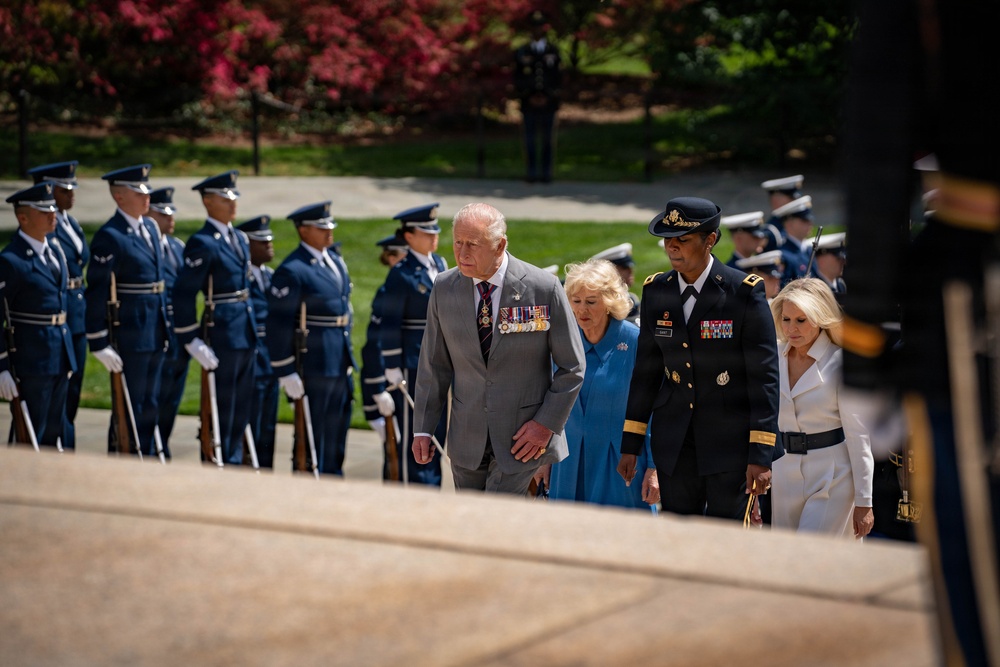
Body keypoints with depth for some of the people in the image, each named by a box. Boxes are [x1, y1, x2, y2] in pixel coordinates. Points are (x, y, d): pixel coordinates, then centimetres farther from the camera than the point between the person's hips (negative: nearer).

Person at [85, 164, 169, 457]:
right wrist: (99, 344, -18)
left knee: (150, 408, 14)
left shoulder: (150, 227, 11)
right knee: (129, 409, 0)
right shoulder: (109, 237, -14)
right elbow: (97, 293, -16)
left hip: (155, 334, 8)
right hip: (129, 337, -8)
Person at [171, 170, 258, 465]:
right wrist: (191, 341, -18)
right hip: (222, 336, -8)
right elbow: (183, 293, -16)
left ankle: (235, 463, 23)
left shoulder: (238, 239, 13)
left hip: (246, 334, 8)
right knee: (222, 408, -1)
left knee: (242, 408, 13)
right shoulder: (202, 243, -13)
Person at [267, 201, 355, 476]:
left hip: (341, 364, 8)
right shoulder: (292, 271, -16)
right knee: (312, 438, 0)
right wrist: (285, 372, -18)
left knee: (337, 435, 16)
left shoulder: (335, 261, 12)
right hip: (314, 366, -8)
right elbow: (278, 324, -17)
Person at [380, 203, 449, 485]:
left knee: (438, 429, 13)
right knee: (412, 433, 0)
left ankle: (432, 486, 23)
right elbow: (389, 323, -14)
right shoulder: (402, 274, -14)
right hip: (413, 363, -8)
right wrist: (392, 367, -15)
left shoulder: (440, 264, 10)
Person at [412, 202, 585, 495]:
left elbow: (571, 368, -4)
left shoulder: (544, 288, -11)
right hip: (467, 437, 4)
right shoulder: (444, 289, -1)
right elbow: (434, 365, 7)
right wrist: (423, 429, 4)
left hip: (522, 436, -4)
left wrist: (547, 424, -10)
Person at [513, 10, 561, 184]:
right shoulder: (521, 52, 6)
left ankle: (546, 172, 7)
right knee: (530, 138, -1)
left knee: (548, 139, 2)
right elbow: (517, 78, 4)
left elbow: (558, 77, 6)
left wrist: (550, 96, -7)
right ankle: (532, 172, 4)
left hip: (549, 102, 0)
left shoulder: (553, 51, 7)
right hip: (529, 102, 0)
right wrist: (529, 97, -7)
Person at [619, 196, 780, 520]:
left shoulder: (744, 292, -10)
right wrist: (631, 443, 10)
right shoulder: (656, 290, 5)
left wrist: (761, 454, -15)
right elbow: (646, 370, 12)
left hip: (731, 442, -4)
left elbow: (764, 375, -10)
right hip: (674, 444, 4)